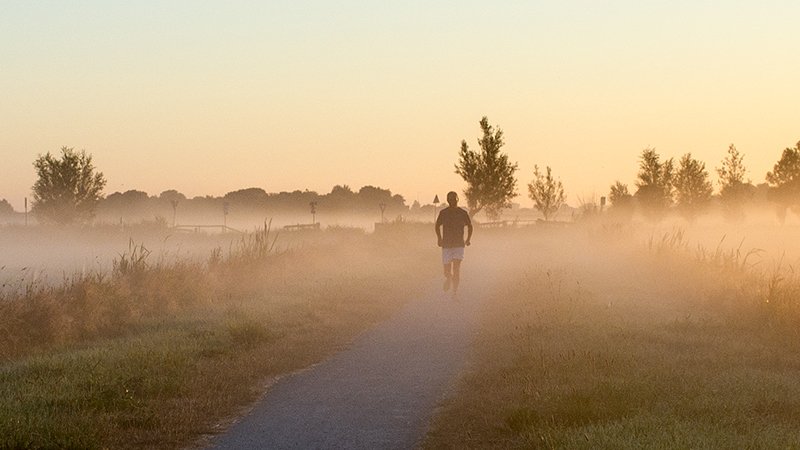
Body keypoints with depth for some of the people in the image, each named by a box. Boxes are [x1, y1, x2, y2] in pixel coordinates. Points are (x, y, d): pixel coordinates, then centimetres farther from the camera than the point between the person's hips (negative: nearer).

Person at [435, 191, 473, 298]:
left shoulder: (463, 213, 0)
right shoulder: (443, 213, 1)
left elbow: (470, 226, 15)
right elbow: (438, 226, 16)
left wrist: (468, 239, 7)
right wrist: (440, 239, 7)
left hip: (459, 245, -1)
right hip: (446, 244, 1)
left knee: (457, 267, -16)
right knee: (447, 270, 3)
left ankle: (455, 290, -12)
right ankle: (448, 279, 38)